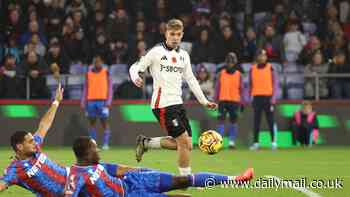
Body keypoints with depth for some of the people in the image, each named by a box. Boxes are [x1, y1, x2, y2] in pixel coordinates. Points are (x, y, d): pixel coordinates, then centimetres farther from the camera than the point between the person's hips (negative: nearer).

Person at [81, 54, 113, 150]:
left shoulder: (105, 72, 4)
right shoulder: (89, 74, 12)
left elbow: (109, 87, 2)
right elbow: (85, 88, 14)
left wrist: (108, 102, -7)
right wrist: (83, 102, 8)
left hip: (102, 100, -3)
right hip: (91, 100, 3)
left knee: (104, 122, -5)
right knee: (92, 122, 3)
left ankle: (106, 144, -5)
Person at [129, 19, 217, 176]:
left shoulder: (183, 55, 13)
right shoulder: (156, 52, -5)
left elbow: (190, 79, 21)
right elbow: (136, 67, -4)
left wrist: (204, 101, 18)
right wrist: (135, 78, -27)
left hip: (178, 103, 7)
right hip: (163, 104, -7)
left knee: (186, 145, 5)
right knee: (184, 142, -12)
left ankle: (146, 143, 19)